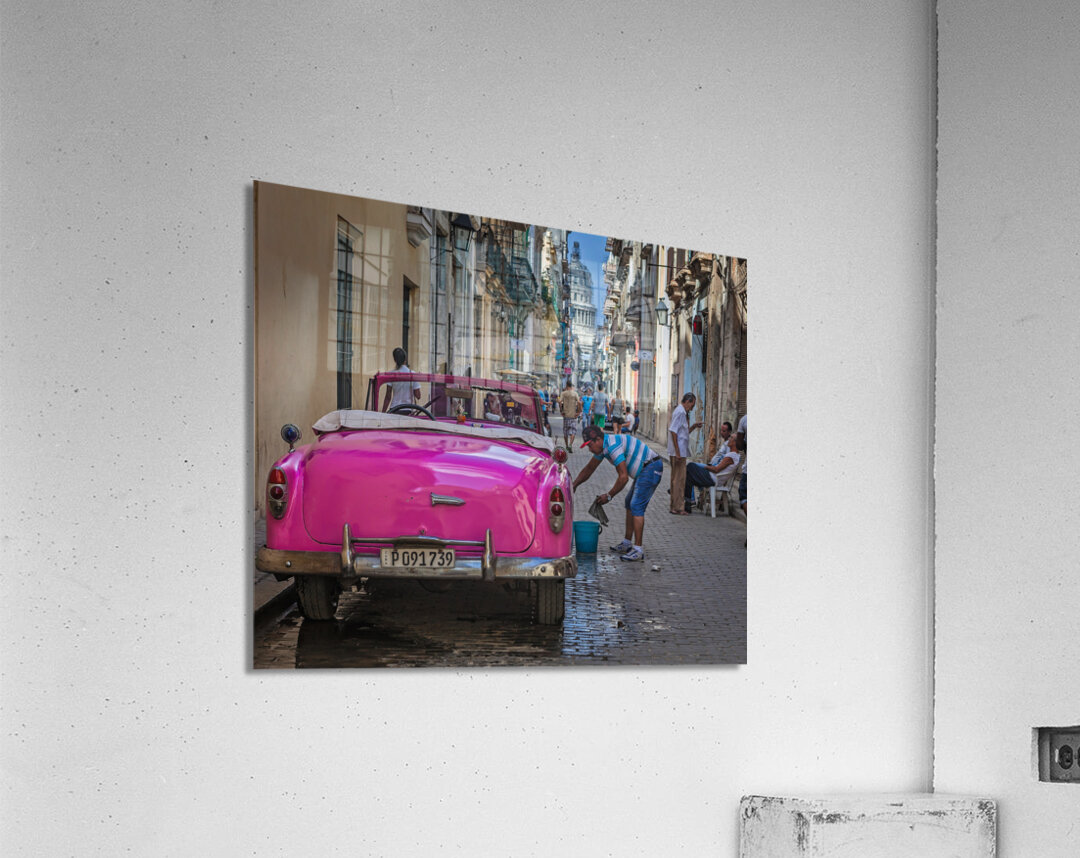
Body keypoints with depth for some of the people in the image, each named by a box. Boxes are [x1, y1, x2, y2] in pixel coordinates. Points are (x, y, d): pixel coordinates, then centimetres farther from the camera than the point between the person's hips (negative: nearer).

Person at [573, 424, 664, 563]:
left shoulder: (613, 446, -23)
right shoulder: (603, 446, 9)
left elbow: (623, 477, -24)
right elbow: (589, 468, 24)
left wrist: (609, 496, -14)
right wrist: (574, 485, 22)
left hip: (651, 468, -11)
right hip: (645, 470, 11)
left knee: (636, 506, -14)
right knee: (630, 503, 16)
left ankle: (638, 550, -16)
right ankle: (627, 544, 22)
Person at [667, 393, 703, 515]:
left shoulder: (682, 412, 19)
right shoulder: (680, 412, -13)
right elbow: (673, 431, -21)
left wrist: (693, 427, 11)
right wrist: (677, 452, -22)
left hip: (680, 452, 10)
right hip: (679, 451, -10)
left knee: (676, 478, 14)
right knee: (679, 479, -7)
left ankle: (675, 506, 19)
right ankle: (677, 508, -4)